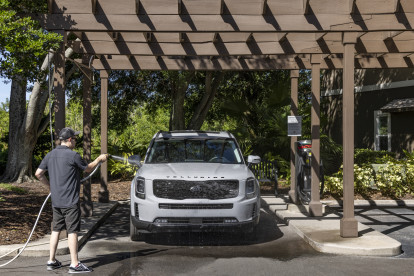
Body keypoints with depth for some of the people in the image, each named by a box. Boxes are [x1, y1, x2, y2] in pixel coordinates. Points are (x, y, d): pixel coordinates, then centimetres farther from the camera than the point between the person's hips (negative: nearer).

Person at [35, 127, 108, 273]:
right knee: (72, 231, -2)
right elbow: (88, 169, 1)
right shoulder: (73, 155, -13)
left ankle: (51, 261, 21)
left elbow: (38, 173, 9)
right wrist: (99, 159, 17)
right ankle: (75, 264, 2)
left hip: (56, 201, 7)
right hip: (70, 201, -7)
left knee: (56, 230, 15)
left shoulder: (50, 155, 7)